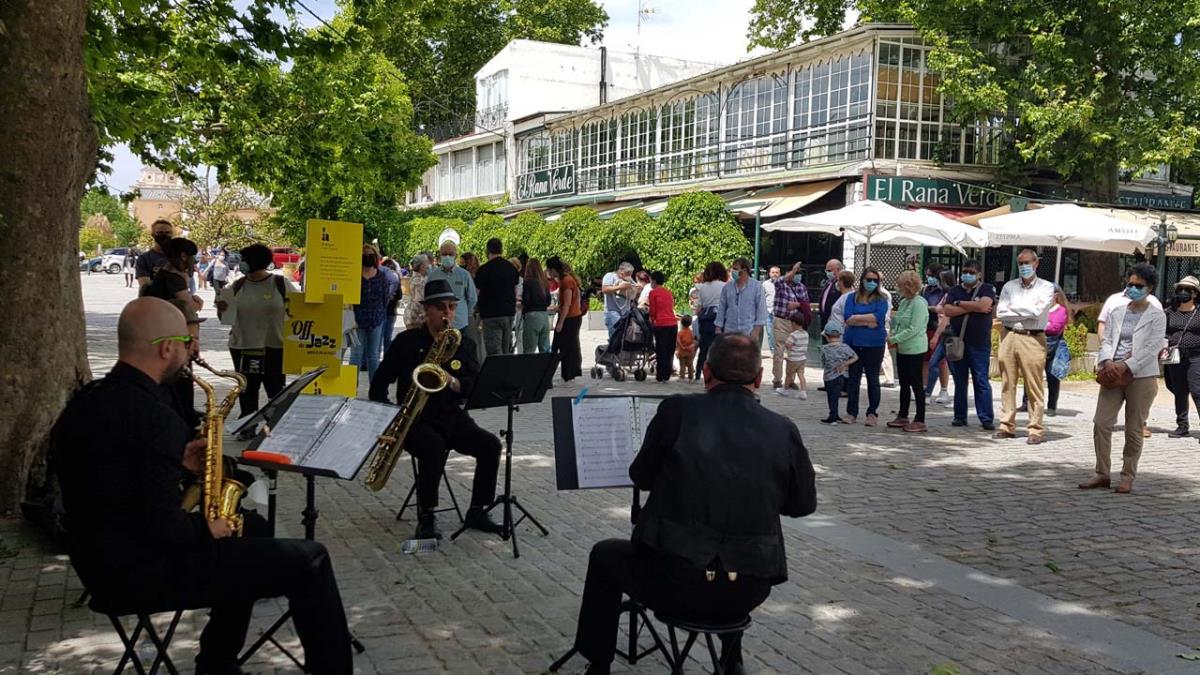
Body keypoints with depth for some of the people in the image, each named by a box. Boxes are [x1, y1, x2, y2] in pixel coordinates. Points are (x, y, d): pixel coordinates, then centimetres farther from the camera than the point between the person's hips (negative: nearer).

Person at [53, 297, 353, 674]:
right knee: (309, 561, -8)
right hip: (145, 573, -10)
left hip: (102, 560, 10)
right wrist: (206, 529, -9)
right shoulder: (153, 417, -25)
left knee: (252, 528, 29)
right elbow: (163, 526, -28)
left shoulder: (87, 401, 5)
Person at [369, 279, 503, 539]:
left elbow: (475, 388, 1)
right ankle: (426, 517, -19)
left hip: (452, 417, 4)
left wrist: (452, 382, -20)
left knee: (490, 445, -20)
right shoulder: (407, 341, 1)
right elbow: (380, 382, 4)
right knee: (434, 447, -35)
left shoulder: (464, 344, 9)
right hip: (415, 419, -3)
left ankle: (477, 512, -5)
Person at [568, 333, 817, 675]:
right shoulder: (783, 429, -2)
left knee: (604, 555, 27)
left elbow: (641, 476, 6)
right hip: (750, 591, 3)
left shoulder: (677, 410, -8)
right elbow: (803, 504, 11)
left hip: (674, 581, -3)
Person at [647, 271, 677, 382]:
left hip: (661, 324, -5)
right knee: (670, 350, 10)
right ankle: (667, 375, 13)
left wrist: (652, 321, 19)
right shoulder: (668, 291, 16)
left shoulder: (653, 292, 0)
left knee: (661, 350, 1)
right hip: (673, 323, 5)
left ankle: (660, 376, 3)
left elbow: (653, 310, 2)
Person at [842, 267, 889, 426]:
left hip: (874, 345, -2)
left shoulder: (881, 299, 1)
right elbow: (848, 318, -7)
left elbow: (878, 317, -15)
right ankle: (851, 412, 14)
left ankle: (872, 413, 16)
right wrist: (868, 322, -13)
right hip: (853, 343, 2)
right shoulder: (852, 297, 6)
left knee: (873, 379, 7)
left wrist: (856, 318, -11)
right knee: (853, 378, 7)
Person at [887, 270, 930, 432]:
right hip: (902, 349, 9)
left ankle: (920, 420, 4)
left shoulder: (919, 303, -16)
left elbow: (914, 329, -21)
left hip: (915, 350, -9)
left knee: (916, 384, -2)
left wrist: (894, 339, -16)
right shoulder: (904, 302, 11)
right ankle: (902, 417, 24)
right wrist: (893, 334, 2)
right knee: (904, 384, 14)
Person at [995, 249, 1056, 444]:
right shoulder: (1009, 286, 12)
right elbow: (1001, 313, 1)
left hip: (1033, 339, -3)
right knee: (1007, 384, 5)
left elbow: (1037, 311, -12)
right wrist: (1027, 313, -6)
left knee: (1034, 386, -4)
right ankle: (1007, 426, 12)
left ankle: (1036, 429, -1)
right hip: (1009, 337, 4)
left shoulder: (1046, 287, 3)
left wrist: (1014, 307, -1)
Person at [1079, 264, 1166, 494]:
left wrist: (1125, 366, -19)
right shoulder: (1116, 313, 13)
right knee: (1101, 424, -2)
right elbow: (1107, 341, 9)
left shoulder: (1156, 316, 0)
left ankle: (1127, 477, 13)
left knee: (1134, 429, 3)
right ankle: (1102, 474, 7)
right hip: (1113, 375, 4)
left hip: (1141, 377, -4)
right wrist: (1108, 362, -12)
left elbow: (1152, 348, -10)